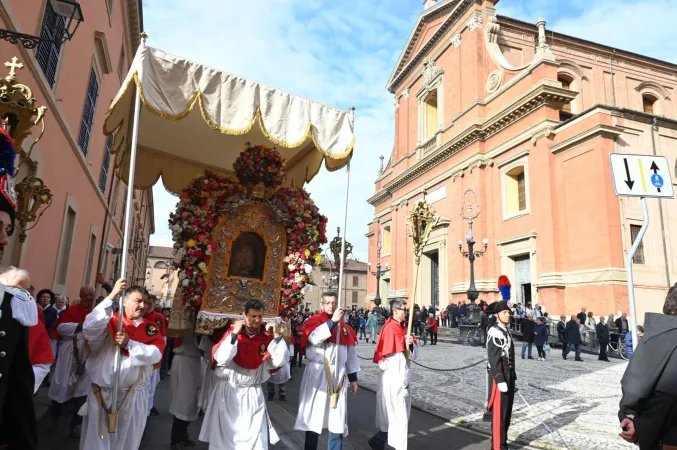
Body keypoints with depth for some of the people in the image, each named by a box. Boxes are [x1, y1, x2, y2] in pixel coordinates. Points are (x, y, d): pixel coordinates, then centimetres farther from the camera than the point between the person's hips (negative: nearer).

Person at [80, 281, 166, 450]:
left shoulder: (151, 328, 5)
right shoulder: (110, 321, -4)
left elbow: (156, 355, -9)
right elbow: (89, 329, -25)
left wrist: (129, 343, -21)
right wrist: (111, 296, -31)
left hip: (134, 397, 3)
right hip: (102, 394, -3)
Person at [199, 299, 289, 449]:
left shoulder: (267, 337, -3)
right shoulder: (232, 332, -6)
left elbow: (280, 361, -13)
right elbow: (221, 359, -17)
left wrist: (277, 336, -20)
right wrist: (234, 334, -23)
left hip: (253, 394, 1)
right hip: (227, 391, -1)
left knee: (255, 438, 2)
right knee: (223, 434, 11)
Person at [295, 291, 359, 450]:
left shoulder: (344, 326, 9)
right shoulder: (313, 321, -4)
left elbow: (350, 354, 13)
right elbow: (315, 338, -26)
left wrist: (353, 378, 12)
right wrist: (332, 321, -27)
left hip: (338, 375, 4)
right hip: (317, 374, -3)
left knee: (338, 418, 9)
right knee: (313, 415, 7)